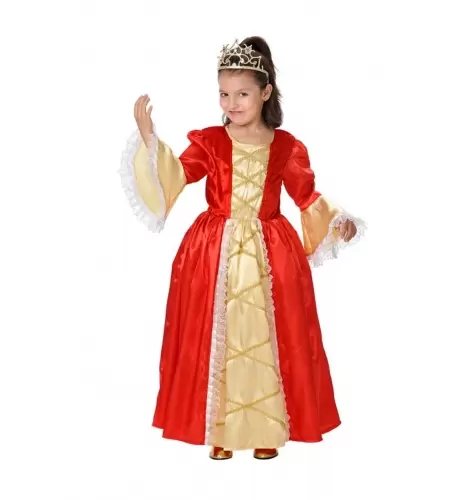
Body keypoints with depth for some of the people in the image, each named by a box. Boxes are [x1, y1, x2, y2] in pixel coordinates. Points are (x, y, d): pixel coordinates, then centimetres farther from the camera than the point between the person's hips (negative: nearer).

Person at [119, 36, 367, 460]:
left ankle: (267, 429, 19)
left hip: (269, 254, 0)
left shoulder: (286, 147, 2)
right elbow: (178, 174, -14)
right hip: (214, 252, 0)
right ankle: (220, 429, 17)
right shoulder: (208, 141, -1)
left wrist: (338, 222, -5)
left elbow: (308, 197, 7)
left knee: (266, 339, 5)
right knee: (216, 339, 4)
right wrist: (148, 137, -25)